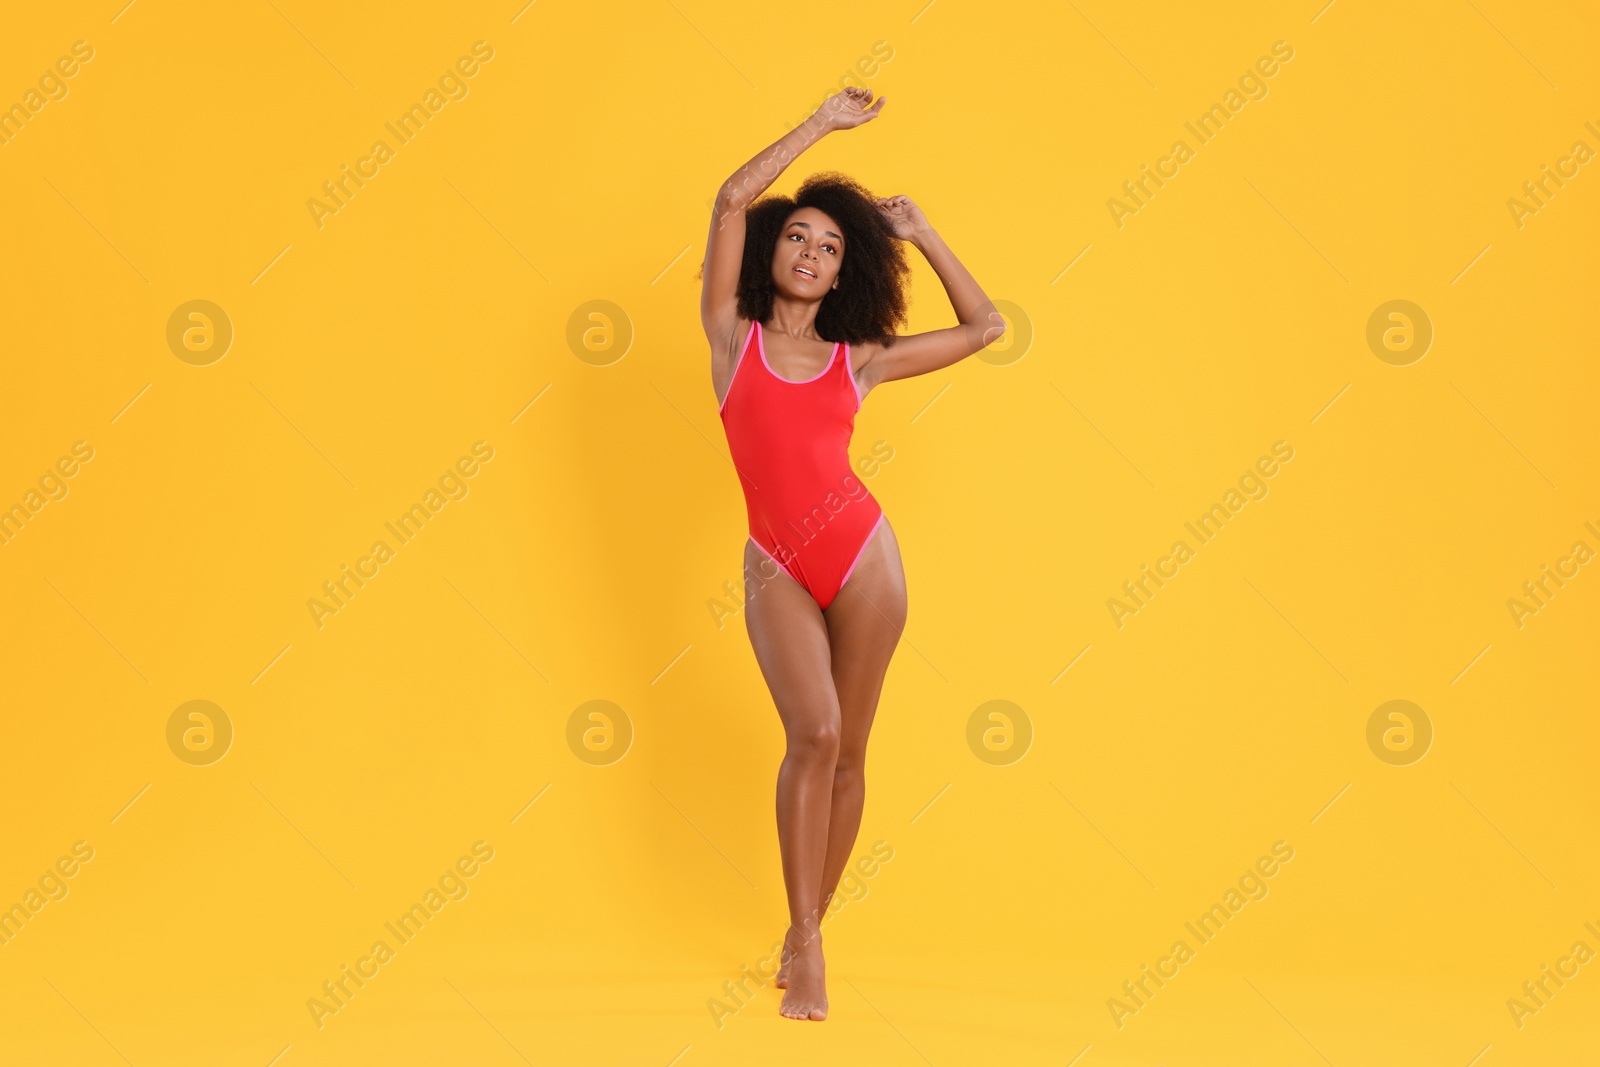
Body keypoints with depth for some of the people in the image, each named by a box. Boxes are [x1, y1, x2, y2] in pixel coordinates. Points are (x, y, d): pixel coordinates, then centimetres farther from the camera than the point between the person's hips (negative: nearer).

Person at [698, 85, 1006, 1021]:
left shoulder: (858, 361, 9)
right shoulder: (732, 337, 6)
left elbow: (985, 326, 15)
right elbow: (733, 199, -1)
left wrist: (919, 233, 15)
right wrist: (824, 124, 5)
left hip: (863, 555, 2)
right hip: (776, 568, -2)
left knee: (846, 752, 3)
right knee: (814, 733, -18)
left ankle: (808, 933, 17)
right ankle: (805, 947, -9)